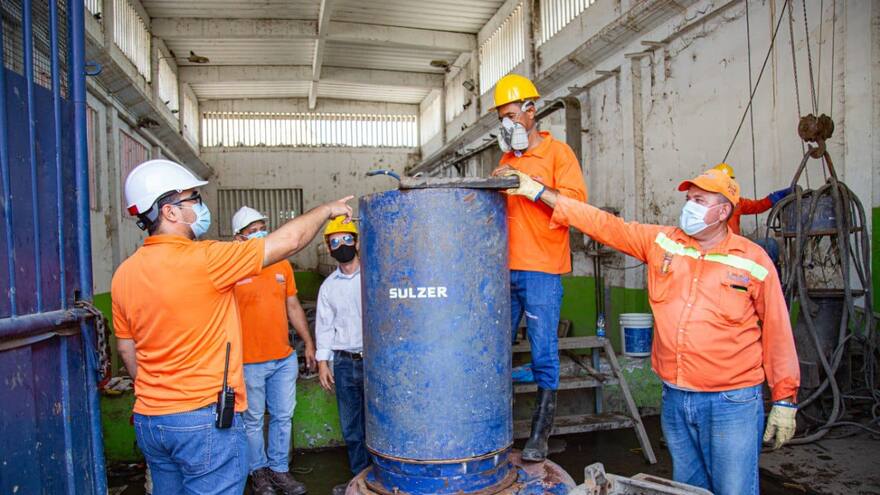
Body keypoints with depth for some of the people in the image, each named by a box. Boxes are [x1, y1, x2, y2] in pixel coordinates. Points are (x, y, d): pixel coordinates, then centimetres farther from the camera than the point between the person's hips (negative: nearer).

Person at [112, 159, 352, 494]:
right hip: (205, 420, -7)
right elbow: (290, 239, -12)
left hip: (148, 419, 8)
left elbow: (127, 350, 13)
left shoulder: (124, 274, 1)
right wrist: (327, 209, 4)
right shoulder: (202, 259, -19)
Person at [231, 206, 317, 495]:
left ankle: (280, 469, 29)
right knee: (253, 421, 10)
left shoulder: (282, 264, 6)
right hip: (249, 362, -4)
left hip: (285, 359, 5)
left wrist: (308, 343, 14)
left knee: (283, 417, 13)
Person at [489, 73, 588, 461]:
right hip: (506, 269, 6)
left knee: (544, 353, -1)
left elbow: (576, 202, -10)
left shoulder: (558, 152, 1)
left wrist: (531, 183, -17)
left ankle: (540, 433, 9)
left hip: (541, 271, -6)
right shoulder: (507, 158, 19)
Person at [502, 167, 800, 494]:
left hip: (732, 403, -3)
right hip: (675, 397, 4)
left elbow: (777, 333, -1)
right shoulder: (661, 241, 3)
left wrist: (784, 400, 0)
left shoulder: (753, 260, -4)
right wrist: (538, 192, -2)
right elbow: (603, 224, 1)